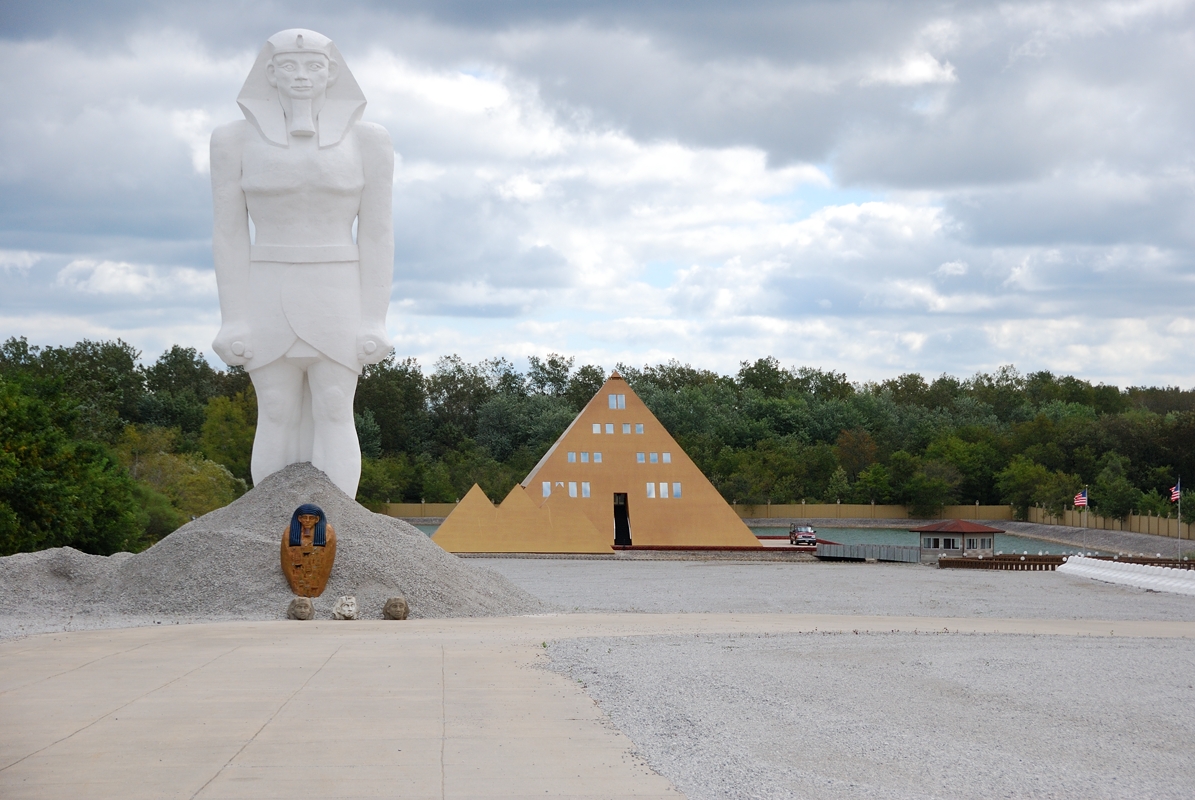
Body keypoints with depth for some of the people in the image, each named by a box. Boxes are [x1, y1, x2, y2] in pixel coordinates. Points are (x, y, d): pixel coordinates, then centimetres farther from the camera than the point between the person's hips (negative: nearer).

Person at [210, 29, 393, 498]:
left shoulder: (367, 141, 0)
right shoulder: (236, 140, 0)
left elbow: (377, 234, 0)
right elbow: (228, 233, 0)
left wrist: (374, 321, -6)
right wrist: (234, 320, -6)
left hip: (338, 299, 0)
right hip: (268, 300, 0)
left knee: (333, 418, -3)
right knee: (278, 419, 0)